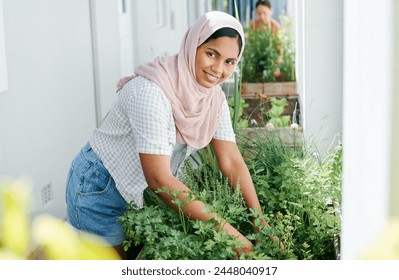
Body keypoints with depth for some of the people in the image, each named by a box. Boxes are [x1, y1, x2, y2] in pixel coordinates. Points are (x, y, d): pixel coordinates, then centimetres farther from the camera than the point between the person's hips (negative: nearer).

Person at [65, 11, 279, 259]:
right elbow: (158, 178, -33)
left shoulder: (215, 98, -8)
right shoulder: (151, 90, -31)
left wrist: (262, 223, -16)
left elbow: (232, 163, -6)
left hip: (141, 193, 7)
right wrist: (224, 229, -33)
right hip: (100, 189, -7)